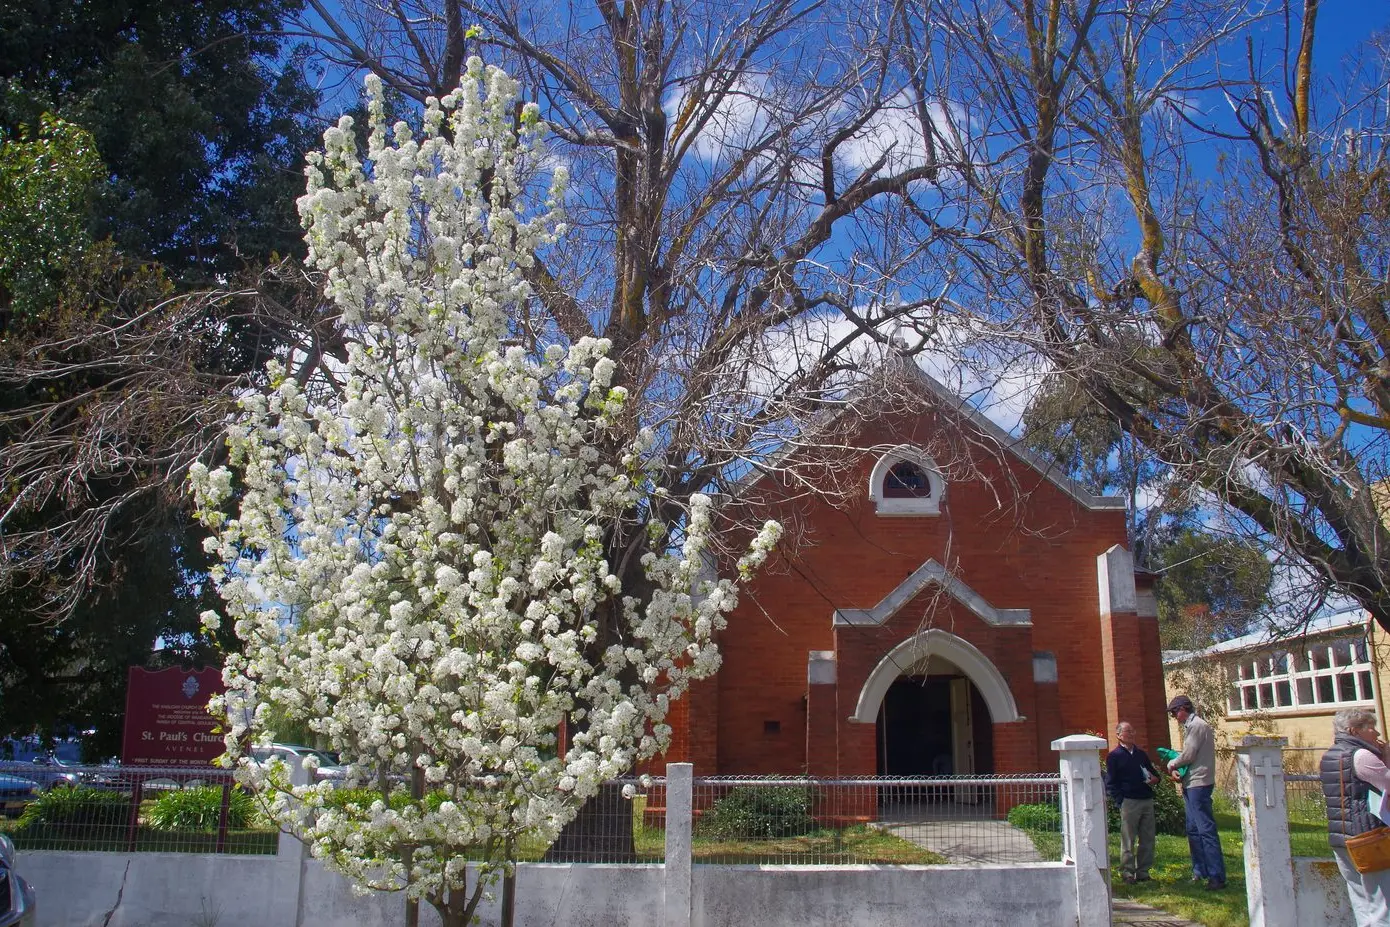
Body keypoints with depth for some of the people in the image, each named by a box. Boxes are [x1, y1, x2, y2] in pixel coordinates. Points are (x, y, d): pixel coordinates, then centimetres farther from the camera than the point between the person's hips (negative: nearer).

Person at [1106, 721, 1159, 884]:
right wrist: (1120, 801, -13)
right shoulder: (1114, 756, -1)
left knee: (1147, 839, 7)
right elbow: (1110, 784, -3)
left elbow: (1152, 772, 27)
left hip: (1147, 801, 6)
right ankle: (1127, 873, 5)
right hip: (1129, 802, -6)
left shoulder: (1141, 754, 17)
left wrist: (1155, 778, 3)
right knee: (1128, 840, -1)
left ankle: (1143, 872, 16)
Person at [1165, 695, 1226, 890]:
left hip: (1199, 783, -11)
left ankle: (1217, 876, -10)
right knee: (1193, 830, 14)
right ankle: (1200, 871, 20)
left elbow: (1188, 755, -17)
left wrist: (1171, 764, 0)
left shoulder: (1197, 726, -13)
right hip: (1191, 784, 11)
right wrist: (1176, 770, 1)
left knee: (1206, 830, -10)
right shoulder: (1191, 726, 18)